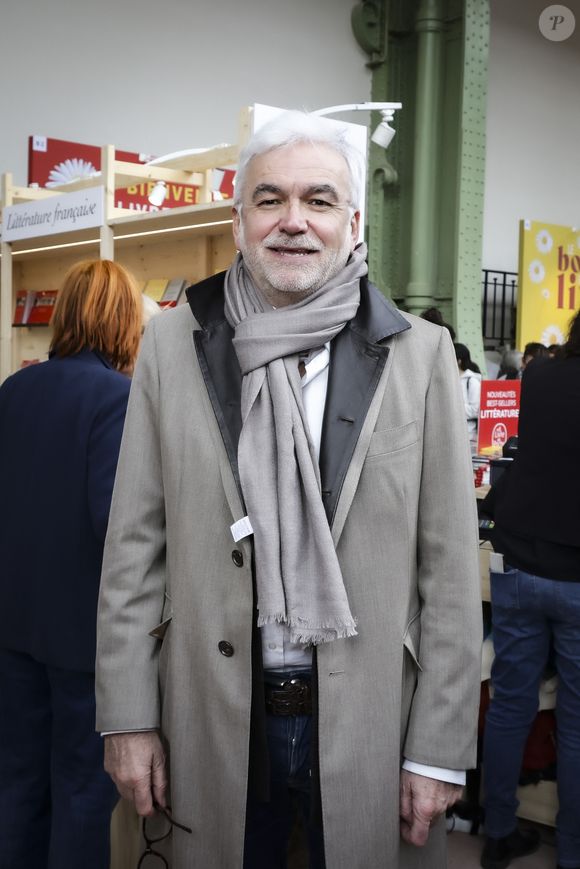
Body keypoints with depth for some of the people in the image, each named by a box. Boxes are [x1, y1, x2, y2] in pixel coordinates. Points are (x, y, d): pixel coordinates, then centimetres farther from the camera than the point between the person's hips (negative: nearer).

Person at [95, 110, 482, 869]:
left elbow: (450, 570, -4)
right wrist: (128, 718, -1)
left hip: (369, 719, -1)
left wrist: (439, 751, -4)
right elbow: (135, 544, 1)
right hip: (212, 720, 1)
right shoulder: (172, 344, 0)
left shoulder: (419, 354, -4)